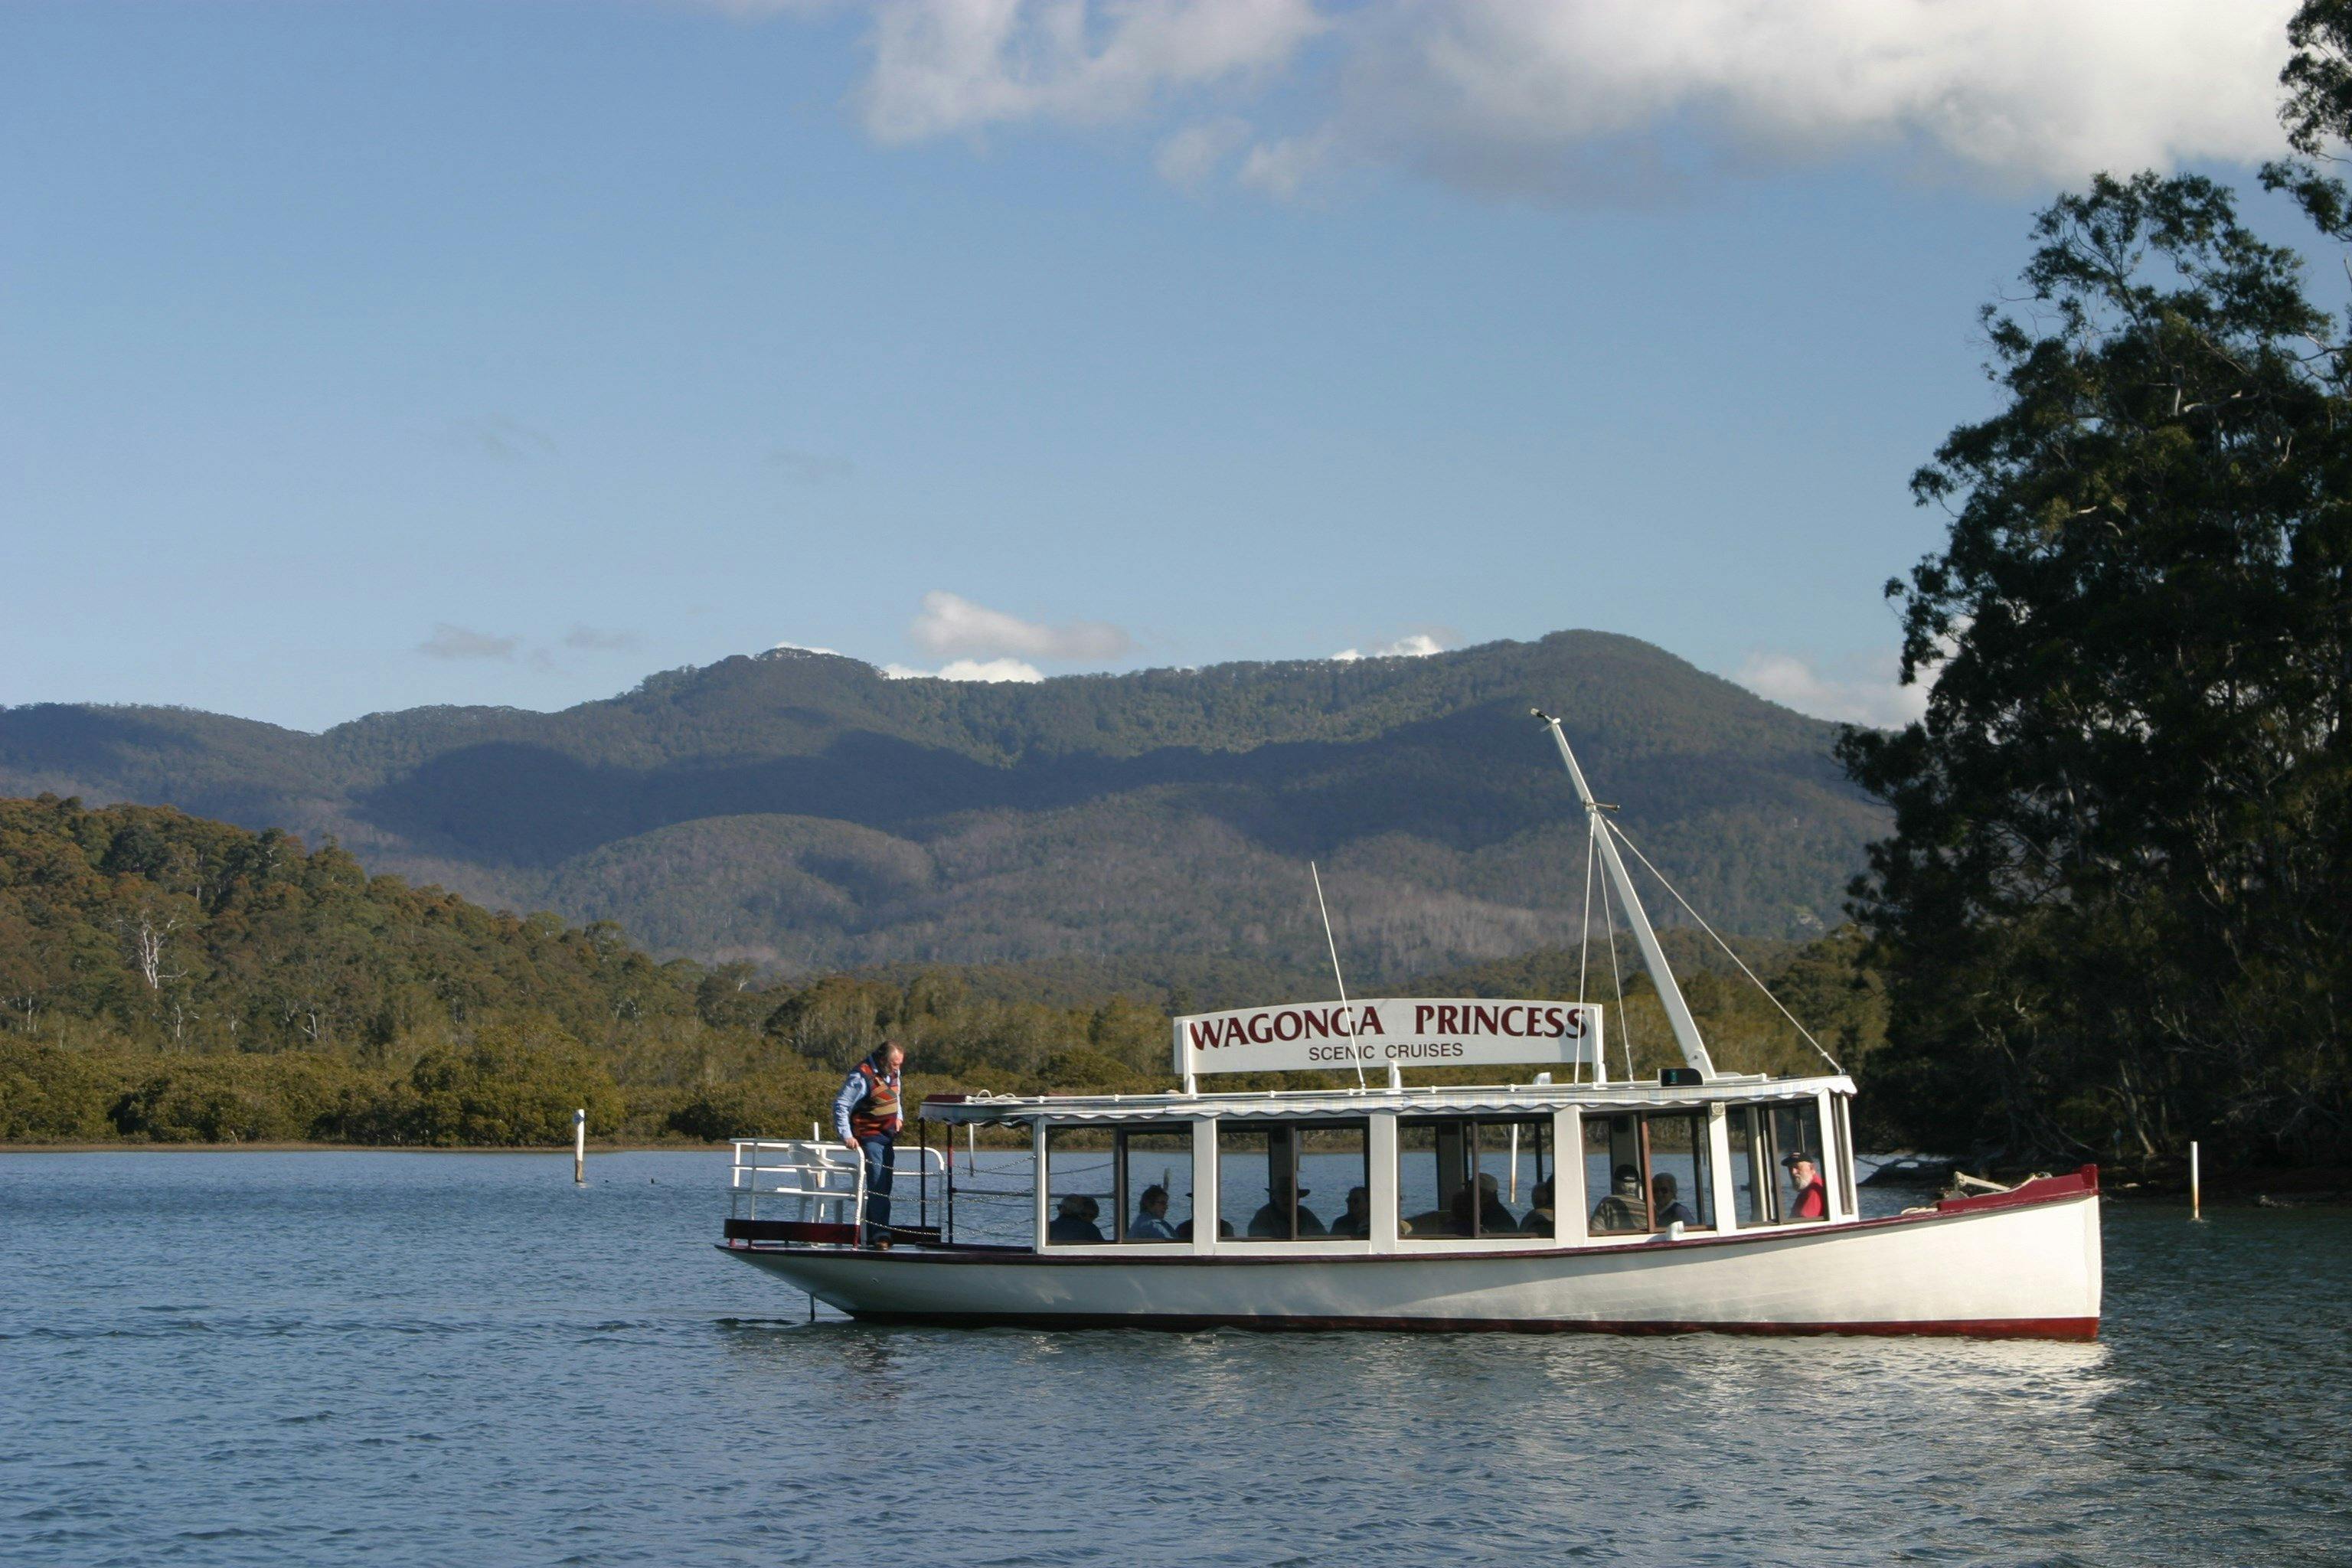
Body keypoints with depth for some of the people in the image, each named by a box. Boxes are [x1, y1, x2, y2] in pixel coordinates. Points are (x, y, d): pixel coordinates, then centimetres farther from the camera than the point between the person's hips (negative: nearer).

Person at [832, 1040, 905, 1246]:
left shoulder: (891, 1073, 7)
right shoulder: (862, 1077, -19)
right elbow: (840, 1105, -20)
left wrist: (898, 1117, 15)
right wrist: (846, 1136, -26)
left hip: (888, 1137, 9)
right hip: (870, 1138, -9)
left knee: (883, 1187, 11)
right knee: (878, 1186, -17)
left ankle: (871, 1235, 18)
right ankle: (881, 1235, -21)